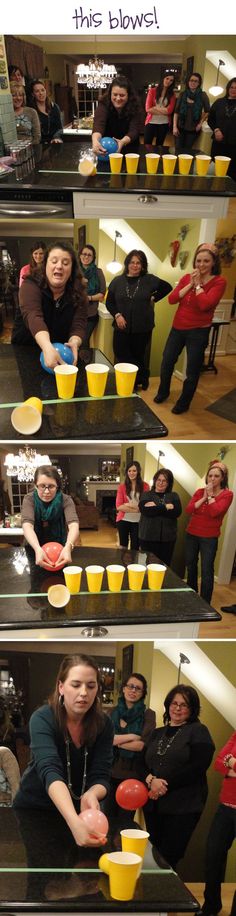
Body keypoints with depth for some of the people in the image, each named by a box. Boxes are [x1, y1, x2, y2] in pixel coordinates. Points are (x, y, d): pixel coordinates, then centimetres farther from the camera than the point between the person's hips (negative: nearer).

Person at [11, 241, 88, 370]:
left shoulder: (78, 293, -4)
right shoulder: (31, 285, -15)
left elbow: (78, 324, -14)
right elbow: (33, 316, -32)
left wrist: (74, 343, -39)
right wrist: (48, 348, -51)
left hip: (61, 354, 2)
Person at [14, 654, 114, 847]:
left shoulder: (103, 724, -14)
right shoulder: (43, 719, -26)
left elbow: (100, 776, -19)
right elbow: (50, 771, -41)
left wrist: (91, 795, -44)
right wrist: (74, 821, -58)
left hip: (77, 810, 3)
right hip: (34, 808, -3)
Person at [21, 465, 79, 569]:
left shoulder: (65, 500, -13)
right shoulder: (29, 499, -13)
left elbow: (73, 525, -29)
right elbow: (27, 525, -29)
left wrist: (68, 547, -51)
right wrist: (38, 549, -49)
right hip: (35, 549, 1)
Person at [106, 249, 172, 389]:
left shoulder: (149, 280, -2)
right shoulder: (117, 281, 1)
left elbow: (167, 287, 12)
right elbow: (109, 302, 5)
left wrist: (153, 298, 4)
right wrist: (117, 315, -11)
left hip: (142, 328, -1)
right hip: (122, 327, 2)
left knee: (138, 356, 10)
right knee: (121, 355, 3)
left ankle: (140, 379, 29)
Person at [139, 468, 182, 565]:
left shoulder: (174, 496, 12)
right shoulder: (146, 495, 8)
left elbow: (177, 512, -7)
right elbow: (145, 510, -12)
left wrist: (156, 507, -9)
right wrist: (166, 507, -9)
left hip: (167, 538, 1)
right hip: (148, 537, -1)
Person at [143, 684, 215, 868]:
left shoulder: (199, 732, 0)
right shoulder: (157, 733, 17)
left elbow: (198, 767, -12)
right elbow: (144, 763, 12)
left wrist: (165, 784, -14)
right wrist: (151, 779, -12)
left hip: (183, 806, -5)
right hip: (153, 804, 5)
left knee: (168, 858, -5)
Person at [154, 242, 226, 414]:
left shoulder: (219, 282, -13)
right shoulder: (187, 278, 3)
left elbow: (205, 304, -26)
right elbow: (171, 299, -7)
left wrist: (198, 284, -16)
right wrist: (190, 284, -14)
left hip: (198, 331, -5)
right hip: (178, 328, 5)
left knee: (192, 371, 4)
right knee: (167, 362, 16)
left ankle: (184, 403, 24)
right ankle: (163, 392, 40)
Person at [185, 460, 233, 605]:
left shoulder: (227, 494, -8)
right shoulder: (200, 492, 5)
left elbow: (214, 512, -22)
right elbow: (188, 510, -7)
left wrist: (210, 495, -12)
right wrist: (203, 497, -12)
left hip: (209, 538, -5)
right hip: (192, 534, 5)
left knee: (207, 571, -8)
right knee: (191, 566, 16)